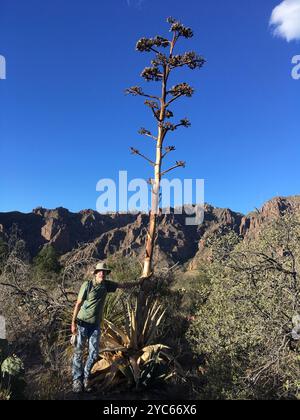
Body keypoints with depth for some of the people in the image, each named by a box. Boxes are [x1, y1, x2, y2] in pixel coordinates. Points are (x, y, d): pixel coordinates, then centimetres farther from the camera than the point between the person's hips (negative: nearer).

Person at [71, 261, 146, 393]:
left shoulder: (106, 284, 0)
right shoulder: (87, 285, -14)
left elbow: (122, 285, 13)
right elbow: (78, 304, -12)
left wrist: (137, 283, 19)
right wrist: (73, 322, -15)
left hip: (96, 324, 4)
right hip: (82, 323, -4)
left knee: (94, 353, 5)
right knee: (79, 353, 4)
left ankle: (85, 377, 26)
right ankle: (77, 380, 19)